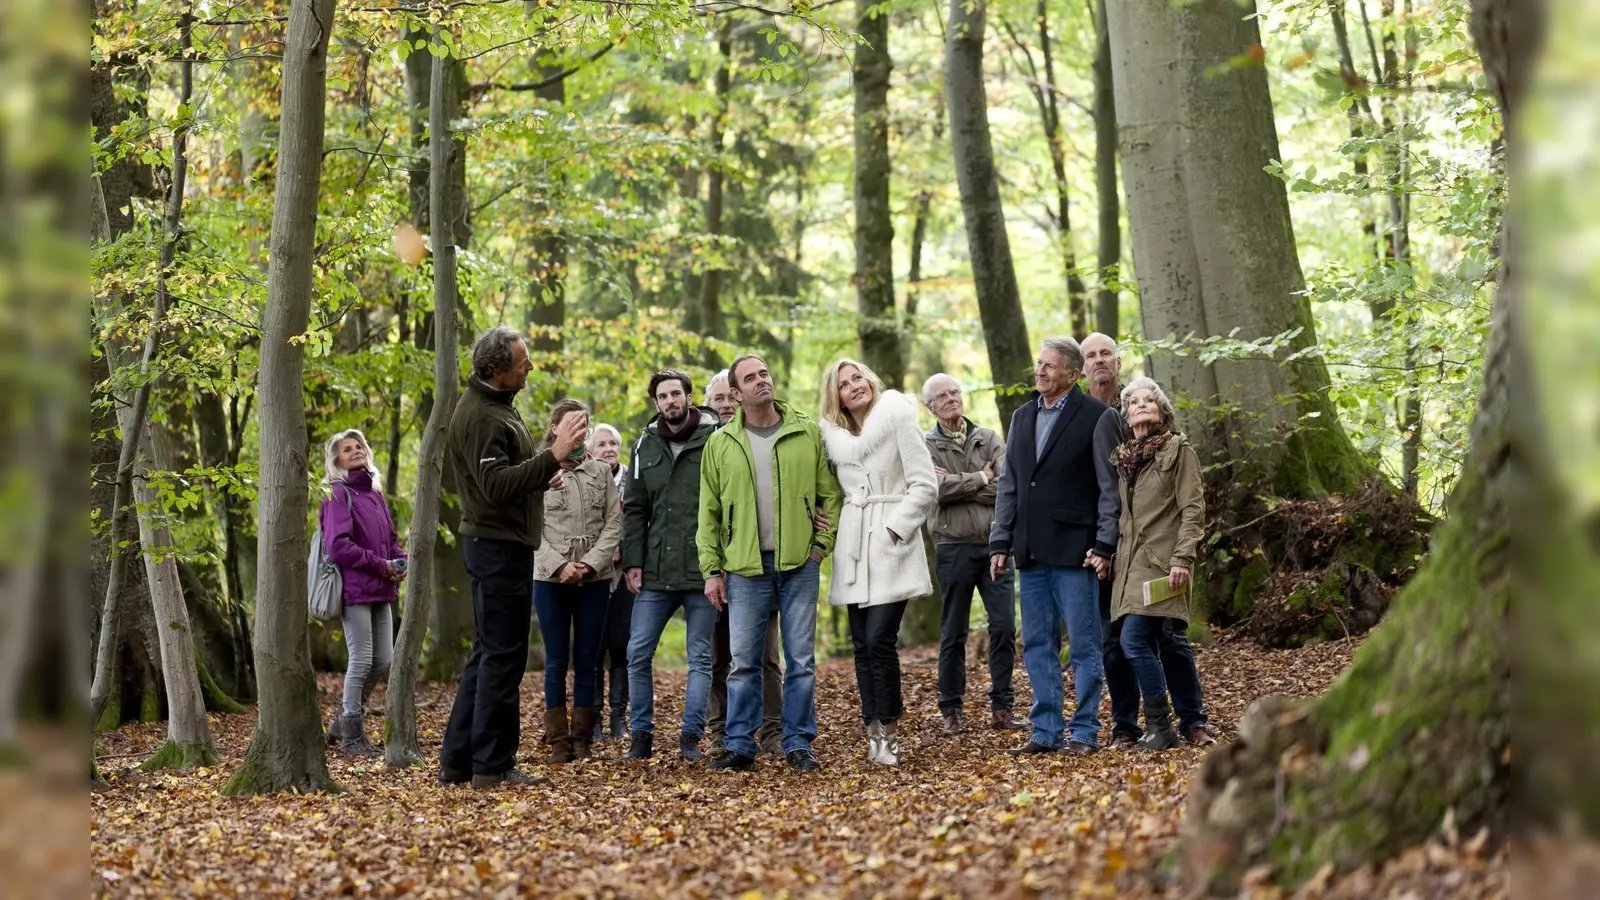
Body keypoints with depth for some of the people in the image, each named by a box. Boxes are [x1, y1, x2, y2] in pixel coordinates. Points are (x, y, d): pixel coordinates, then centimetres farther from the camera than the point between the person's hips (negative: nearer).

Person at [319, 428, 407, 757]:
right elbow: (337, 545, -16)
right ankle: (352, 737, 7)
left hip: (380, 590, 8)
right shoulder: (338, 494, -7)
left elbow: (390, 538, 21)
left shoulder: (374, 493, 16)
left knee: (384, 661, 9)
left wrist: (400, 561, 1)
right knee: (362, 660, -5)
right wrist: (380, 565, -14)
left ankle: (341, 726, 22)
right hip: (354, 589, -8)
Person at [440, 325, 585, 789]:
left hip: (503, 545, 11)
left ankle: (458, 760, 17)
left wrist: (548, 462, 15)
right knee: (502, 655, -7)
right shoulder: (479, 415, -18)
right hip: (497, 546, -11)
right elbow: (496, 485, -26)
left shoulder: (497, 404, 16)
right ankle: (492, 766, -3)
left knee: (489, 654, 13)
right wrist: (552, 458, -30)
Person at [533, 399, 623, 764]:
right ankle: (558, 742, 5)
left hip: (594, 579, 2)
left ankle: (582, 738, 10)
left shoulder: (601, 471, 7)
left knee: (587, 660, 4)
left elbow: (613, 524, 3)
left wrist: (590, 563, -10)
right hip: (550, 579, -2)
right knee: (557, 661, 0)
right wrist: (560, 565, -14)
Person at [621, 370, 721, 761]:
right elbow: (634, 510, 11)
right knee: (638, 653, 3)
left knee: (700, 657, 4)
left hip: (703, 569, -3)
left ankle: (691, 736, 10)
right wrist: (632, 561, 2)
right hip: (655, 572, 4)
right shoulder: (645, 446, 9)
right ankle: (641, 734, 13)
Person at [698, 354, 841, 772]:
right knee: (743, 661, 3)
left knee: (801, 659, 3)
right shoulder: (720, 444, 4)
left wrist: (822, 543, -5)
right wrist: (711, 570, 2)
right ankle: (740, 745, 10)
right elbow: (709, 513, 6)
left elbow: (830, 494, 6)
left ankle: (798, 744, 11)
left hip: (799, 564, 0)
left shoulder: (807, 433, 3)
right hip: (744, 567, 0)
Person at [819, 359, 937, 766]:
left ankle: (887, 731, -4)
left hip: (891, 547, -5)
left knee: (879, 640, -14)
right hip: (853, 549, 5)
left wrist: (894, 528, -12)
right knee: (862, 644, 2)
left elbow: (925, 486, -6)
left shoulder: (898, 419, -2)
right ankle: (874, 731, 7)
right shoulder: (834, 435, 14)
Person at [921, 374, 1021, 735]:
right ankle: (950, 711, 13)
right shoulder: (925, 446, 2)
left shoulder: (989, 439, 8)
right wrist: (981, 479, -7)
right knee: (953, 634, 5)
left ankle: (1001, 707, 7)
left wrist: (958, 484, -11)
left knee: (1004, 627, -1)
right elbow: (936, 488, -16)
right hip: (953, 548, -2)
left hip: (994, 544, 2)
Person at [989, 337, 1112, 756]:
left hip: (1073, 549, -7)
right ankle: (1045, 730, 16)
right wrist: (1000, 543, 9)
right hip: (1031, 550, 7)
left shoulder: (1094, 415, -5)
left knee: (1083, 644, 0)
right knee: (1037, 645, 10)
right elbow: (1008, 484, 16)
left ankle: (1085, 730, 8)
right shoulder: (1023, 416, 14)